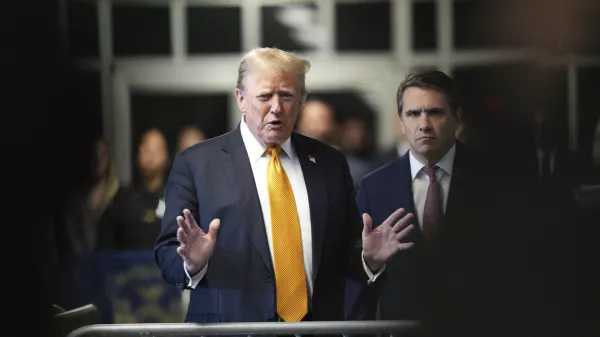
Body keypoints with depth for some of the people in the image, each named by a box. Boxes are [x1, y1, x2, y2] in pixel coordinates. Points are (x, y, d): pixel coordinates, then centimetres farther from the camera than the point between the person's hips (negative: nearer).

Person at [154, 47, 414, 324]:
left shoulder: (330, 163, 5)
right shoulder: (196, 163, -4)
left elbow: (343, 253, 8)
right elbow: (167, 255, -6)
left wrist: (370, 258, -11)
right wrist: (193, 262, -25)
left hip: (318, 323, 3)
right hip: (231, 325, -3)